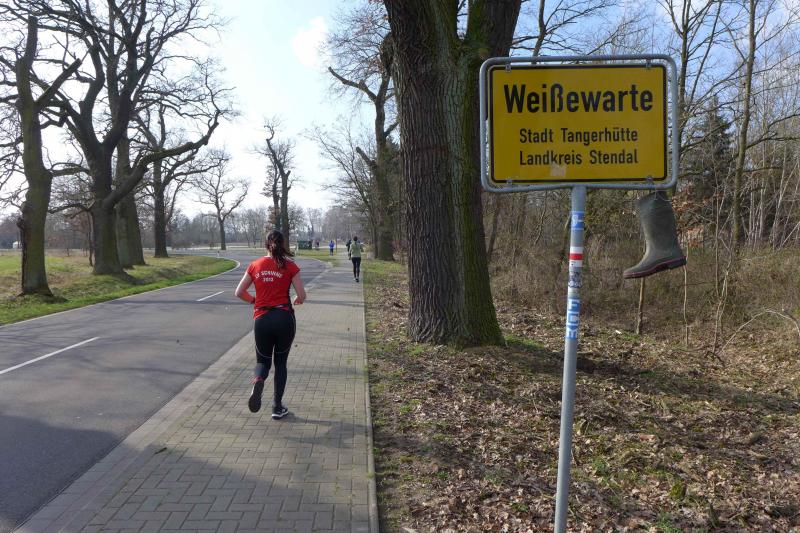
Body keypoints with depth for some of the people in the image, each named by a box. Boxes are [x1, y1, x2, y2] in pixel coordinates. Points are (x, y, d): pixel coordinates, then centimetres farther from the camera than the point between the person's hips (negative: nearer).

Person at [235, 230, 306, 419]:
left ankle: (258, 380, -18)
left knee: (263, 360, 18)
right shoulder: (290, 266, -2)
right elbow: (302, 296, -4)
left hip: (261, 319, 1)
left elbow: (239, 292, 8)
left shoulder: (255, 265, 5)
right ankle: (277, 407, 17)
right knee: (280, 362, 17)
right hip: (284, 318, -1)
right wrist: (297, 301, 18)